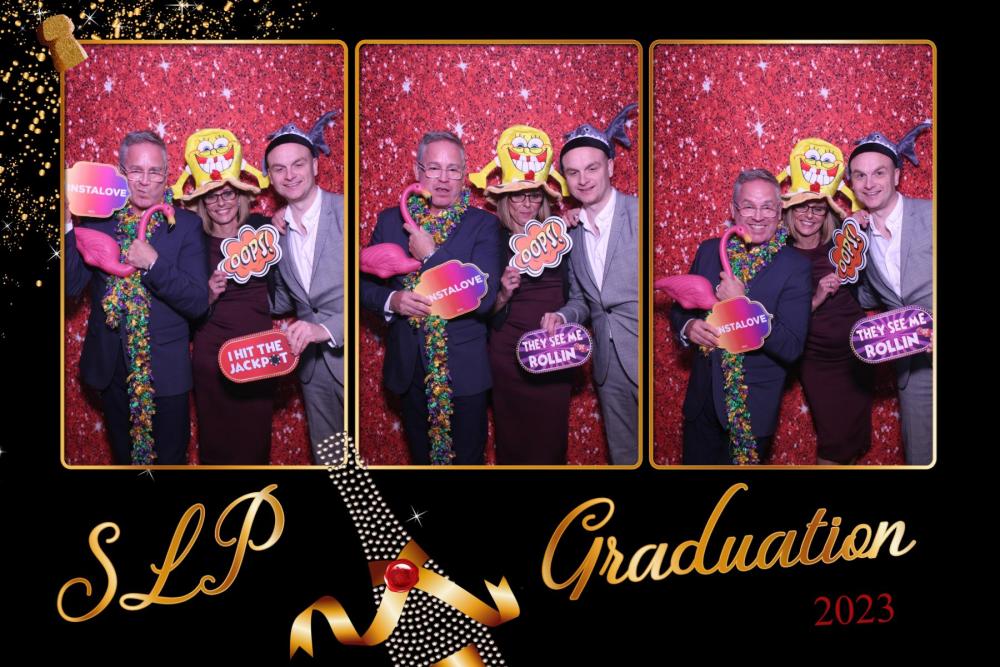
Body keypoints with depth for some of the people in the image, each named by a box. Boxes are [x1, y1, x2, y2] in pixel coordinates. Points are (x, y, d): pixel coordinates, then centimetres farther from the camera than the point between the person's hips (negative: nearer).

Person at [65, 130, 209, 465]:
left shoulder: (186, 226, -7)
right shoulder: (97, 220, -1)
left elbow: (198, 303, -13)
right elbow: (71, 285, -9)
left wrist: (153, 263, -25)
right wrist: (67, 226, -20)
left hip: (165, 372, -2)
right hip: (111, 370, 3)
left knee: (170, 461, 10)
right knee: (124, 457, 20)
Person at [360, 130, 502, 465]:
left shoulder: (483, 225, -8)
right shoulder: (390, 221, 2)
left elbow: (485, 297, -19)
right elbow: (366, 283, 7)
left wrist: (430, 255, -21)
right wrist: (391, 299, -14)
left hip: (464, 371, -3)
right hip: (409, 370, 3)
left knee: (467, 460, 10)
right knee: (421, 458, 19)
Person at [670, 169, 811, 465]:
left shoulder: (795, 267, -14)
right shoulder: (709, 251, 0)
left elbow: (792, 348, -20)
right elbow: (680, 307, 12)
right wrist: (688, 326, -11)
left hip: (752, 408, -4)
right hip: (701, 400, 4)